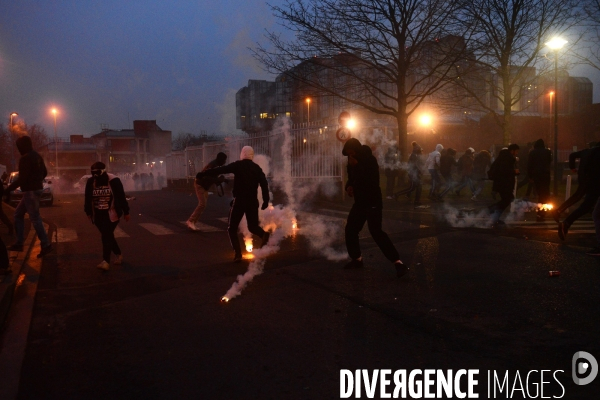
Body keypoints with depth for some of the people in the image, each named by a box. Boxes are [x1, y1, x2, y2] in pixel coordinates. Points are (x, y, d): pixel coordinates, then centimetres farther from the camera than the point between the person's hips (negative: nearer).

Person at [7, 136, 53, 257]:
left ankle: (46, 245, -3)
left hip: (30, 191, -10)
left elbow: (22, 178, -22)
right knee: (18, 213, 17)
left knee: (35, 218, -6)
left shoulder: (25, 158, -17)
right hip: (36, 189, 10)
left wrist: (8, 189, -16)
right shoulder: (37, 156, 12)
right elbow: (44, 173, 20)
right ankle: (19, 243, 17)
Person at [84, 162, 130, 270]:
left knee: (107, 236, -12)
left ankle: (106, 261, -13)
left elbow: (121, 197, -5)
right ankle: (119, 254, 29)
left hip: (112, 214, -4)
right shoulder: (90, 181, 0)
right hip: (98, 215, 5)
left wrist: (126, 212, -2)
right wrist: (88, 212, 10)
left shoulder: (113, 180, -10)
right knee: (107, 236, 11)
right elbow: (88, 198, 9)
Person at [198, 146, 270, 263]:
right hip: (252, 201, 4)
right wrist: (266, 201, 0)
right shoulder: (257, 168, 8)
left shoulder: (238, 165, -3)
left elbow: (220, 170, -10)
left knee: (232, 228, 8)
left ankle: (237, 253, -6)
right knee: (253, 226, 19)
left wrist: (203, 174, -8)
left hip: (239, 200, -4)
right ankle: (264, 234, -13)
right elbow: (264, 184, -1)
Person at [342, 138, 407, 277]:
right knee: (350, 229, 8)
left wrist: (357, 166, -28)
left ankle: (398, 263, -19)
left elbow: (372, 180, -27)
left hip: (372, 202, -8)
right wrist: (349, 186, -3)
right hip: (359, 201, 8)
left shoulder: (370, 159, -14)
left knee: (376, 231, -19)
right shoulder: (352, 162, 7)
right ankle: (356, 259, 25)